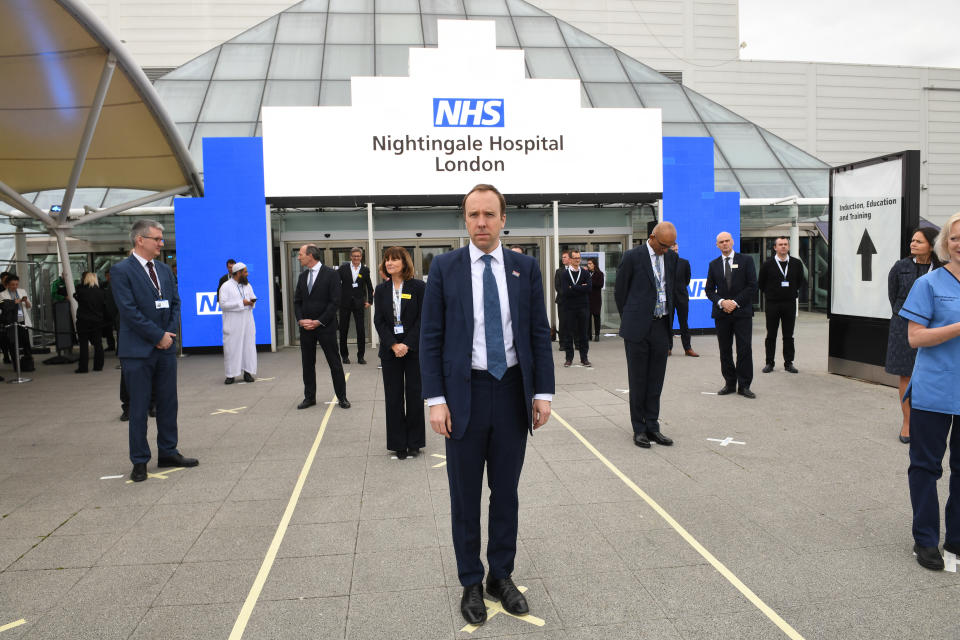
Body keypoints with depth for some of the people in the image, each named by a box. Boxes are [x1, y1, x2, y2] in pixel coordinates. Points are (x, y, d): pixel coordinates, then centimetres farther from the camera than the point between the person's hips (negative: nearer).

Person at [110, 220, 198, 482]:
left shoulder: (165, 270, 12)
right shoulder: (121, 270, -7)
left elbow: (175, 303, 14)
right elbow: (128, 310, -14)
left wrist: (170, 333, -2)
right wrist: (159, 336, -13)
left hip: (166, 347, 6)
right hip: (138, 350, -6)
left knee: (168, 403, 11)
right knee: (139, 408, 2)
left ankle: (168, 453, 23)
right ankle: (140, 462, 12)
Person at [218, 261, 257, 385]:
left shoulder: (248, 285, 14)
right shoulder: (226, 286, -6)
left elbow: (253, 296, 23)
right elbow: (223, 304, -13)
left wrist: (252, 301, -2)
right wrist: (241, 303, -16)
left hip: (247, 322, 5)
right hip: (232, 323, -5)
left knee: (248, 345, 4)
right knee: (231, 347, -3)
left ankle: (248, 372, 10)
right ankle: (231, 374, 3)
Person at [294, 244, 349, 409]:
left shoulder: (331, 274, -7)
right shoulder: (302, 276, 12)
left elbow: (335, 301, -11)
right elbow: (297, 301, 13)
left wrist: (319, 321, -15)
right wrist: (301, 320, -4)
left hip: (326, 327, -5)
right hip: (306, 327, 6)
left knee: (334, 363, 1)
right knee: (307, 363, 10)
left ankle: (342, 397, 11)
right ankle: (309, 397, 20)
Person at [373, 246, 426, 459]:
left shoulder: (418, 287, -2)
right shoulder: (381, 290, 7)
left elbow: (422, 318, -6)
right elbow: (378, 321, 2)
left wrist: (407, 344, -14)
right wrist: (393, 345, -11)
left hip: (414, 349, -2)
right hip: (390, 351, 3)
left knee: (414, 395, 3)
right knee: (393, 397, 5)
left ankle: (414, 443, 15)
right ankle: (398, 444, 14)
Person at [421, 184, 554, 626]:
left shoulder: (525, 268, 3)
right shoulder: (444, 267, -2)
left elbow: (539, 334, 4)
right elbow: (431, 337, -3)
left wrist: (543, 392, -2)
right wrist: (435, 399, -9)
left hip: (513, 392, 2)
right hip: (465, 394, -1)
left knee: (506, 492, 14)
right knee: (465, 496, 10)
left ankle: (502, 576, 32)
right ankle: (471, 583, 27)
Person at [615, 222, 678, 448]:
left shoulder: (671, 257, 8)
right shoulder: (633, 256, -7)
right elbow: (619, 291, -1)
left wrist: (669, 318, 15)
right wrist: (629, 319, 6)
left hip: (661, 327, 5)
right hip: (638, 328, -4)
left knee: (656, 381, 9)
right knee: (638, 380, 3)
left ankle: (652, 426, 18)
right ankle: (639, 429, 13)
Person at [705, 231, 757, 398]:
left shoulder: (746, 260, 3)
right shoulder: (713, 265, 11)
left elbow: (752, 285, -3)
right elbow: (709, 289, 9)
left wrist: (735, 302, -11)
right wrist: (721, 302, -9)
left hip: (742, 312, -3)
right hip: (721, 313, 3)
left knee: (745, 349, -3)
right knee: (725, 350, 6)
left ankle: (744, 385, 4)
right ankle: (730, 383, 15)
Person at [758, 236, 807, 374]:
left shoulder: (796, 263, 3)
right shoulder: (767, 264, -3)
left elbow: (801, 281, 17)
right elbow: (760, 283, 6)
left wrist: (794, 293, 10)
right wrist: (768, 294, 7)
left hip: (790, 304, 2)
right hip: (772, 304, -1)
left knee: (789, 336, 6)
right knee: (771, 335, 5)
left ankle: (788, 363, 14)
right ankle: (769, 363, 13)